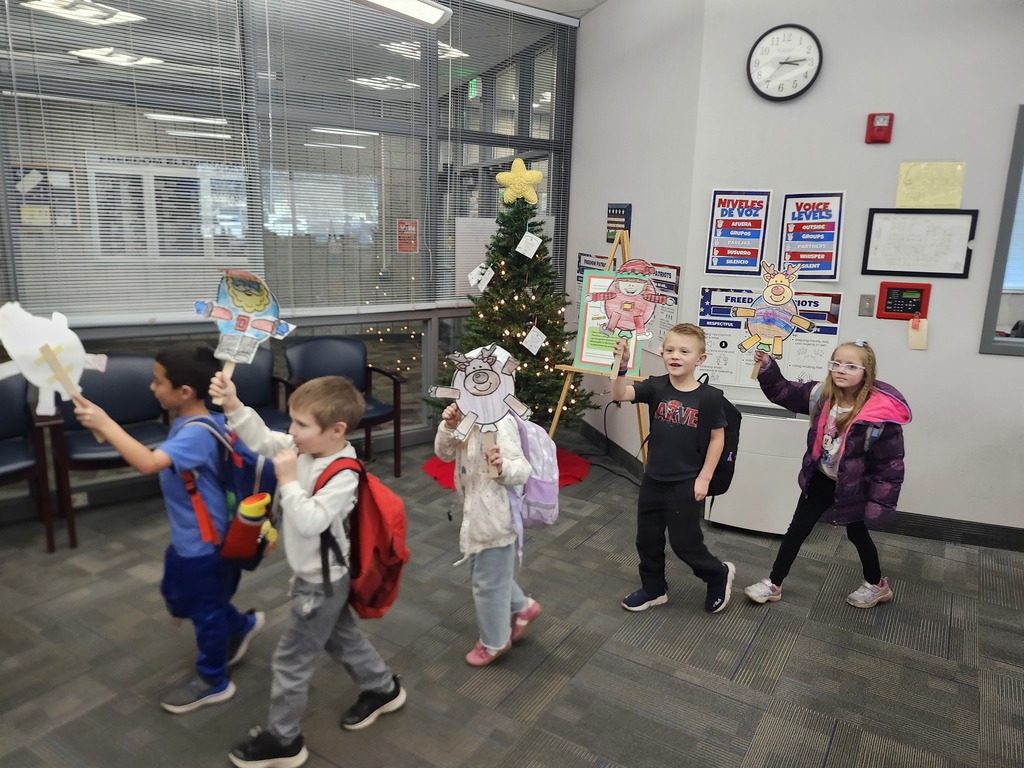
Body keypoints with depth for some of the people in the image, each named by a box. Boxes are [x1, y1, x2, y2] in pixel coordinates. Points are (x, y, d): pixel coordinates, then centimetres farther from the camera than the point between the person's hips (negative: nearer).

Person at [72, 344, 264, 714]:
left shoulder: (197, 433, -31)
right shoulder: (191, 423, 0)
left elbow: (148, 463, -45)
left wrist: (105, 424, -40)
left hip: (204, 541, -10)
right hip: (187, 536, 10)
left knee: (204, 609, 10)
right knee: (178, 595, 27)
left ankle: (213, 682, 33)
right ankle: (242, 625, 44)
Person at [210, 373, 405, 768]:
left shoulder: (343, 476, -31)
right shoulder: (306, 448, -7)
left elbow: (310, 522, -36)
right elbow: (262, 440, -3)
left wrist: (288, 480, -31)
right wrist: (233, 405, -15)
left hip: (319, 583, -9)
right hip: (322, 576, 9)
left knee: (290, 660, 7)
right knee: (342, 638, 26)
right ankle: (383, 690, 47)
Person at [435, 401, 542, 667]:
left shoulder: (499, 423, -27)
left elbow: (522, 469, -30)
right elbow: (445, 454, 3)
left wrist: (502, 466, -51)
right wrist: (448, 427, -15)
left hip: (493, 513, -9)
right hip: (475, 510, 9)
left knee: (488, 580, 10)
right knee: (487, 572, 26)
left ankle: (495, 641, 32)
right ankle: (522, 607, 47)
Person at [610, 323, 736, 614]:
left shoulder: (708, 397, -13)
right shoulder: (655, 387, -6)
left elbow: (718, 438, -6)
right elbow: (620, 395, -20)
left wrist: (704, 477, -7)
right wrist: (622, 365, -37)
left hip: (686, 483, -4)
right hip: (653, 479, 4)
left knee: (684, 542, 6)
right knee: (647, 538, 16)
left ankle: (719, 574, 35)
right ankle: (653, 589, 39)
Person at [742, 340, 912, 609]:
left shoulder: (881, 415, -27)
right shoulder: (821, 395, -12)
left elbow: (890, 463, -20)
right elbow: (783, 391, -2)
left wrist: (878, 501, -17)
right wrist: (766, 366, -19)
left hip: (853, 486, -4)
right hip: (821, 479, 4)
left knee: (857, 533, 19)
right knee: (797, 529, 10)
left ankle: (877, 586, 48)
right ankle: (773, 584, 23)